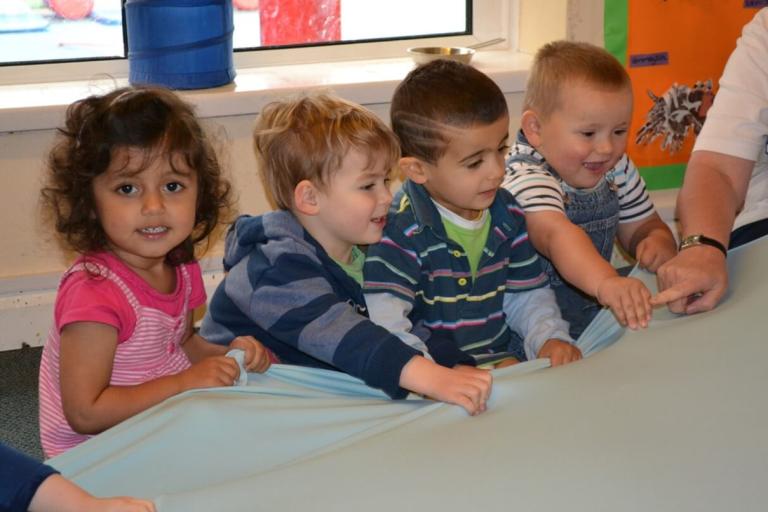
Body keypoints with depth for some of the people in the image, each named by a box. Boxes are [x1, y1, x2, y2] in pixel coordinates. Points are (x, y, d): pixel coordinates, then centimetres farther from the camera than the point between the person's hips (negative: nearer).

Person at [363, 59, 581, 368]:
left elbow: (526, 295, 16)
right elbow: (385, 326, -24)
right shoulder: (401, 232, -16)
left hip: (506, 358, 6)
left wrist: (550, 337, -4)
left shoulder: (505, 214, 7)